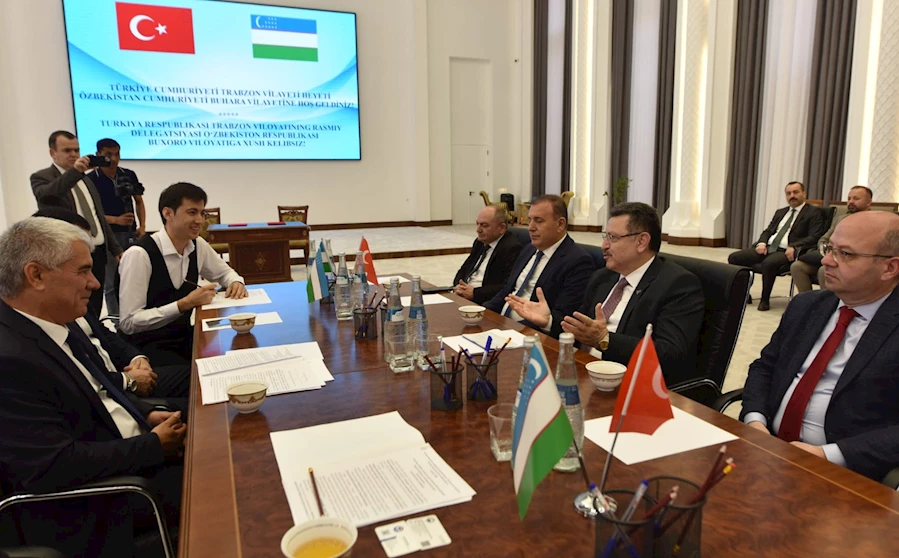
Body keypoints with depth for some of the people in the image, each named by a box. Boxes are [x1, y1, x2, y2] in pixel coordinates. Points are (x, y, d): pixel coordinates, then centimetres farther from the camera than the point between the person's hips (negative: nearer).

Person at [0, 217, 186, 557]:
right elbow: (53, 468, -29)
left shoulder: (56, 326, 1)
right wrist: (154, 445, -20)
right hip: (93, 507, -9)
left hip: (131, 449, 9)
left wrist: (147, 415, -1)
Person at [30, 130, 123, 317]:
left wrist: (115, 248, 18)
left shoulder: (86, 180, 17)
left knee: (95, 311, 11)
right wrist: (74, 171, -39)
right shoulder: (41, 177, -2)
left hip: (98, 254, 6)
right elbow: (46, 194, -27)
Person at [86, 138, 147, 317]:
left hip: (131, 234, 4)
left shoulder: (129, 175, 4)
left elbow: (139, 202, 13)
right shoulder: (91, 179, -8)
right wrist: (116, 220, -20)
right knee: (111, 283, 4)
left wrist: (142, 226, 1)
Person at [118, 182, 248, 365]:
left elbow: (224, 272, 19)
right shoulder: (139, 254, -19)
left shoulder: (197, 245, 0)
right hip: (145, 346, -6)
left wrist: (236, 283, -4)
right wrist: (185, 304, -25)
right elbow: (129, 323, -19)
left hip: (184, 336, 7)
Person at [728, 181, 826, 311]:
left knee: (769, 263, -39)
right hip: (768, 247, 7)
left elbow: (814, 237, -7)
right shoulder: (780, 212, 25)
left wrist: (793, 247, -23)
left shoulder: (814, 213, 5)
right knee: (734, 258, -14)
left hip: (787, 251, -6)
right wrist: (762, 243, -1)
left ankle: (765, 300, -18)